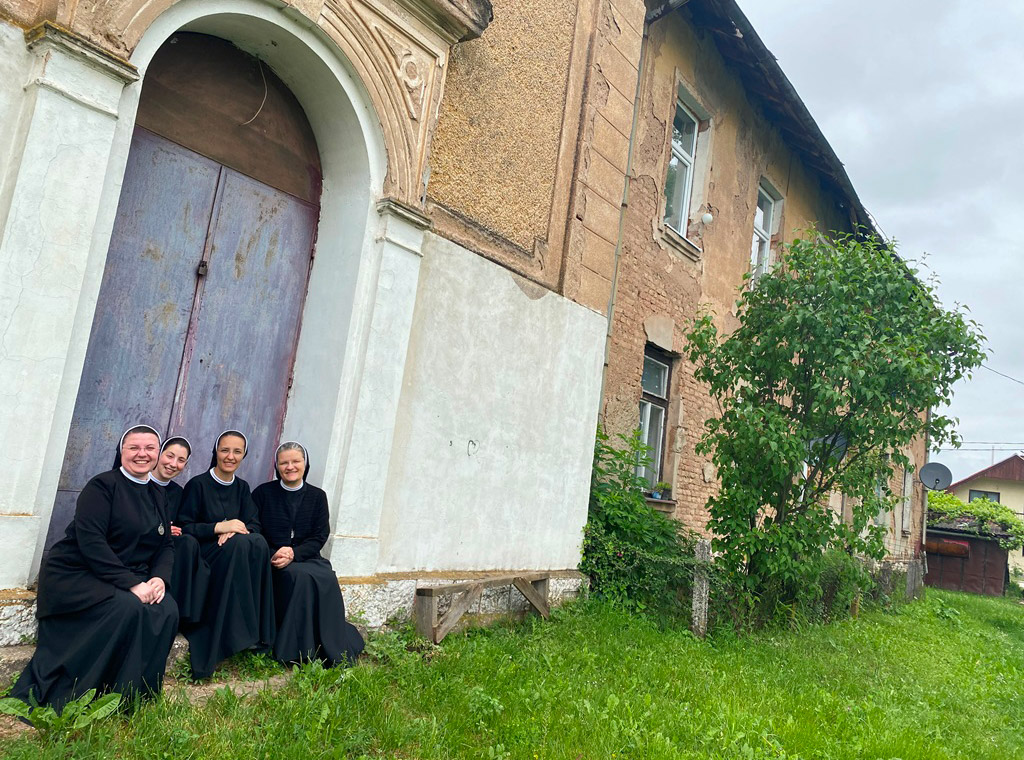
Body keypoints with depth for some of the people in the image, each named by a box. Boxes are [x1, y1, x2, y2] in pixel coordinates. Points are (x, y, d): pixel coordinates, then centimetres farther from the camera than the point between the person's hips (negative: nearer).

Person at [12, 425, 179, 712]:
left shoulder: (157, 495, 13)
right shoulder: (102, 485, -8)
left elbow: (165, 546, 11)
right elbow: (90, 541, -19)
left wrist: (159, 578, -12)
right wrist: (131, 584, -24)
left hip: (131, 578, 6)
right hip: (74, 574, -6)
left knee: (167, 610, -22)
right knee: (127, 608, -32)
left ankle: (129, 699, -8)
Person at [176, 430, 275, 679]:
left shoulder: (242, 487, 12)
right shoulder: (197, 484, -3)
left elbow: (254, 526, 3)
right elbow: (183, 528, -8)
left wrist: (235, 530, -19)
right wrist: (218, 527, -19)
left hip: (238, 551, 4)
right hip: (201, 554, -4)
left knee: (258, 543, -31)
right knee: (240, 544, -35)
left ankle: (256, 630, -26)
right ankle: (237, 634, -30)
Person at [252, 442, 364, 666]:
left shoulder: (317, 496, 11)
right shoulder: (263, 493, 7)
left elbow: (319, 538, 3)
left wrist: (294, 553, -15)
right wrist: (273, 556, -15)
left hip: (306, 558, 2)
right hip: (272, 561, -2)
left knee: (327, 578, -29)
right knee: (300, 575, -33)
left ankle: (332, 648, -20)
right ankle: (299, 649, -26)